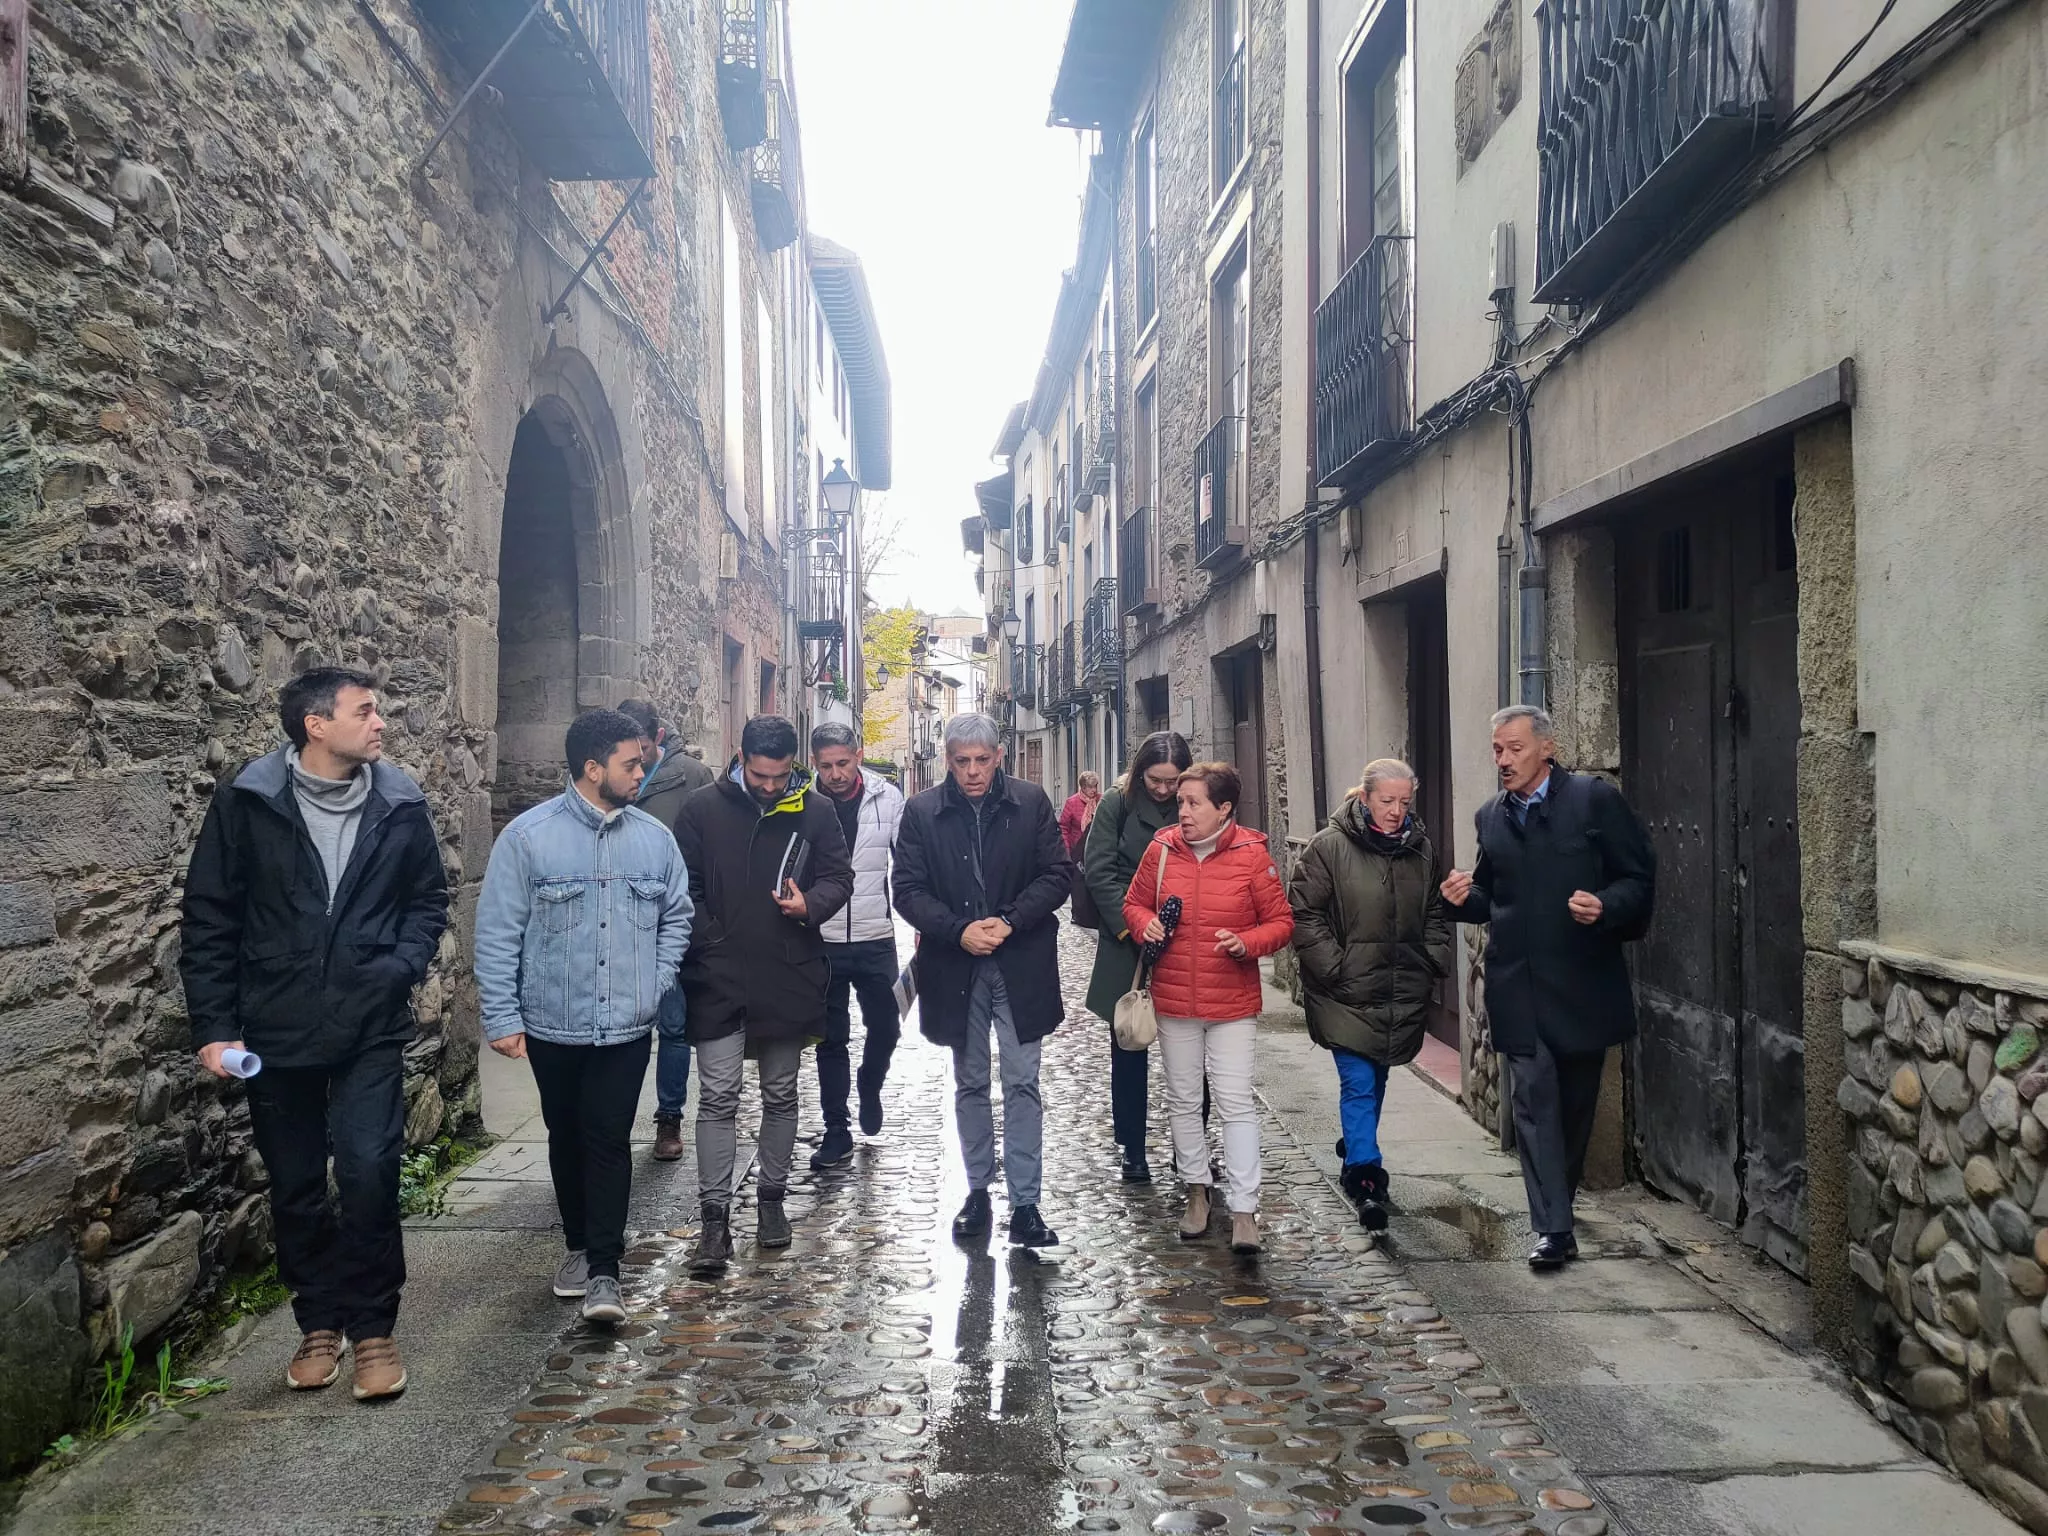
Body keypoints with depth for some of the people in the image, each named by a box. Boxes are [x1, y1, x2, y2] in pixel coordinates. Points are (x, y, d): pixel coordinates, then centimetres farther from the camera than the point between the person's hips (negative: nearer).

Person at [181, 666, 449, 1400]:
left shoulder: (400, 806, -1)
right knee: (296, 1187, 11)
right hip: (277, 1030, 0)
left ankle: (373, 1326, 10)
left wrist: (403, 964, -8)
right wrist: (214, 1027, -4)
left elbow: (429, 899, 10)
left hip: (371, 1030, 0)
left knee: (368, 1172, -9)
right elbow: (209, 919, -1)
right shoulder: (246, 803, -6)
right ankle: (320, 1322, 30)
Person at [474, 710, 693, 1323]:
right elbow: (498, 934, -7)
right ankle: (580, 1245, 33)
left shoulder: (654, 837, 0)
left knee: (609, 1140, -2)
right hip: (552, 1025, 0)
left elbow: (676, 917, 12)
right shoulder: (528, 836, -9)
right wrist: (502, 1018, -9)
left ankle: (604, 1270, 4)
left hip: (627, 1025, 1)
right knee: (567, 1138, 15)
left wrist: (655, 983, 2)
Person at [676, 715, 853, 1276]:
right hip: (719, 979, -1)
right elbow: (683, 889, 4)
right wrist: (707, 943, -6)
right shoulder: (702, 810, -1)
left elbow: (839, 876, 6)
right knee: (718, 1098, -3)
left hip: (788, 979, 2)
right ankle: (715, 1219, 2)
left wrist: (811, 904, -15)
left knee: (780, 1095, 14)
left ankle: (771, 1198, 29)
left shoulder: (815, 811, 1)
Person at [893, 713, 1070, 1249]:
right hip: (955, 967, 1)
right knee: (970, 1085, 14)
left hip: (1021, 965, -1)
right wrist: (959, 930, -17)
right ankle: (978, 1192, 27)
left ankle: (1025, 1204, 6)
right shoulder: (922, 811, -2)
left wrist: (1010, 921, -15)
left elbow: (1057, 875, -3)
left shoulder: (1031, 802, -2)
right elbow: (908, 890, -3)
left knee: (1022, 1085, 0)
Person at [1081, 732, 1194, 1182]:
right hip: (1127, 946, -1)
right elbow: (1099, 872, -6)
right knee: (1129, 1049, 8)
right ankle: (1132, 1152, 19)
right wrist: (1132, 923, -16)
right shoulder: (1118, 804, -2)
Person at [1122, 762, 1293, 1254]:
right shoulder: (1162, 849, -1)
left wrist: (1246, 942, -20)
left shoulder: (1252, 855, -9)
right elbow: (1134, 902, 14)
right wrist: (1145, 922, -7)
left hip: (1233, 1003, -3)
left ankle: (1244, 1211, 1)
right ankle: (1197, 1190, 31)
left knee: (1236, 1102, -5)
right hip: (1173, 999, 3)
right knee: (1183, 1099, 14)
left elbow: (1281, 923, -3)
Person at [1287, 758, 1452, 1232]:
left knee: (1375, 1079, 19)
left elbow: (1437, 915, 17)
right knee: (1359, 1084, -9)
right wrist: (1333, 967, -13)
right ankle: (1364, 1176, -6)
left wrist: (1434, 963, 6)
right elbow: (1303, 914, -9)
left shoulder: (1422, 849, 7)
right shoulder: (1328, 847, -10)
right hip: (1347, 994, -5)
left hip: (1403, 994, 5)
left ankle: (1355, 1147, 41)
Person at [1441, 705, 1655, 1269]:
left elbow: (1640, 878, -2)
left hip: (1583, 980, -2)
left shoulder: (1595, 799, -2)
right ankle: (1554, 1228, -5)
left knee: (1575, 1100, 10)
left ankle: (1557, 1208, 30)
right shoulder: (1491, 817, 12)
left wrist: (1606, 906, -20)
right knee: (1535, 1098, -5)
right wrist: (1465, 898, 0)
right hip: (1518, 984, 3)